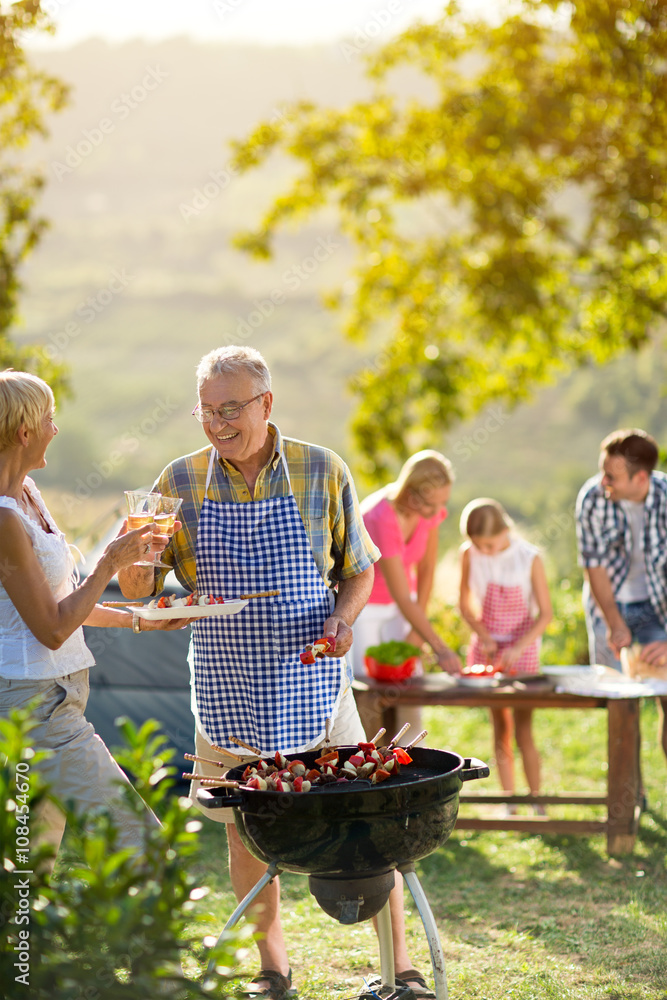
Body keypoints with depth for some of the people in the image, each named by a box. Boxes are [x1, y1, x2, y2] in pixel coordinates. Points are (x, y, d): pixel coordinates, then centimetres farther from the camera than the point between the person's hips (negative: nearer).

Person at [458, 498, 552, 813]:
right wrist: (483, 636, -9)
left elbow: (545, 613, -12)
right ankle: (508, 803, 12)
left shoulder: (529, 558, -16)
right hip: (488, 646, 3)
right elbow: (465, 603, 5)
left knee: (523, 732, -4)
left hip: (522, 648, -3)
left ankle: (536, 801, 7)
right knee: (500, 731, 5)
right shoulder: (469, 555, -7)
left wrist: (519, 647, -22)